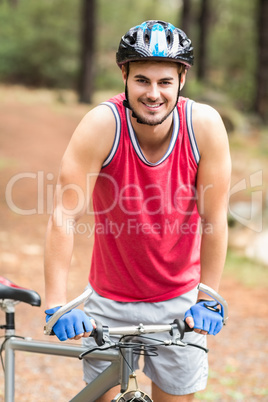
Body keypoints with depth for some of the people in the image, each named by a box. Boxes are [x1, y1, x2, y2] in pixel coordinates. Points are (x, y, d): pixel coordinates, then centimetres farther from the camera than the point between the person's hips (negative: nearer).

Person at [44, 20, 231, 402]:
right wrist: (56, 303, -27)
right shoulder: (103, 124, -22)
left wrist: (208, 299, -11)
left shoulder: (205, 124, -18)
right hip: (110, 301, -1)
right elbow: (64, 216, -23)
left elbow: (214, 220, -11)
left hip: (179, 299, 1)